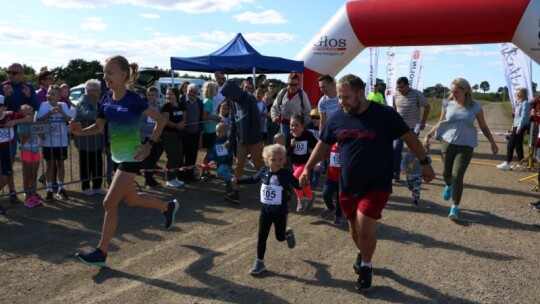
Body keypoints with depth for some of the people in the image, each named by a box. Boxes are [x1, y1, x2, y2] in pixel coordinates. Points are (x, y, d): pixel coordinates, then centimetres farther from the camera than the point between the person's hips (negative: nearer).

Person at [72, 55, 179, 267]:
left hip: (131, 156, -8)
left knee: (109, 203, -7)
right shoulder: (107, 99, 2)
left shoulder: (133, 100, -17)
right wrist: (80, 131, -9)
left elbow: (160, 120, -11)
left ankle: (101, 253, 6)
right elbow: (98, 126, 10)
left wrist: (149, 145, -15)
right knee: (130, 199, 21)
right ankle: (168, 207, 43)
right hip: (117, 155, 8)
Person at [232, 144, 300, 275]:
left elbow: (298, 185, -21)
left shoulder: (286, 173, -18)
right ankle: (259, 262, 19)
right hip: (265, 211, 4)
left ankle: (288, 232, 46)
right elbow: (253, 179, 15)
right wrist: (238, 180, 18)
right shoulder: (264, 171, -4)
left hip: (280, 212, -3)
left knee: (280, 237, 9)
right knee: (261, 236, 6)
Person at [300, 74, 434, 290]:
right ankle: (362, 253, 46)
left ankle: (366, 266, 17)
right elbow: (323, 145, 9)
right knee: (354, 227, 16)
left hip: (377, 185, -4)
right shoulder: (337, 118, -2)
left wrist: (425, 162, -5)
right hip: (348, 186, 4)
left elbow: (409, 137, -5)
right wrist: (308, 168, 5)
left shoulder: (384, 115, -14)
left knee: (365, 227, -10)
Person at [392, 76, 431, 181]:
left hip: (413, 127, -3)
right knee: (396, 149, -9)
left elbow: (427, 107, -6)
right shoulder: (396, 95, 1)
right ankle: (395, 172, -6)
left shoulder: (417, 94, -12)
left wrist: (423, 122, -9)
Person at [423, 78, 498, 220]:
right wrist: (428, 135, 3)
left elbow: (483, 127, 7)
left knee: (457, 176, -9)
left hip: (466, 146, -2)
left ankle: (455, 207, 2)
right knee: (446, 173, 9)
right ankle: (449, 186, 47)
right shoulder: (448, 104, 0)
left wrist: (492, 142, 0)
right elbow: (440, 124, 11)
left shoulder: (475, 106, -3)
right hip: (447, 143, 2)